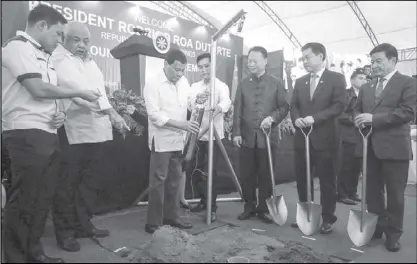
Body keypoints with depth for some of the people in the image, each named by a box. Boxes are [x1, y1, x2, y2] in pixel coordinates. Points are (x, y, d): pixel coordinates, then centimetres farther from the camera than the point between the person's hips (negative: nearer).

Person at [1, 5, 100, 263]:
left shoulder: (44, 57, 20)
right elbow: (38, 89, -16)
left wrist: (59, 114, 4)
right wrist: (79, 93, -7)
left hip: (47, 134, 9)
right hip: (27, 134, -9)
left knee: (44, 196, 13)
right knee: (24, 200, -2)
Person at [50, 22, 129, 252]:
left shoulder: (91, 62, 21)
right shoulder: (60, 60, -5)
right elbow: (77, 87, -20)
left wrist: (112, 116, 7)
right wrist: (110, 111, -28)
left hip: (97, 131, 7)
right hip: (73, 131, -7)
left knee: (88, 182, 13)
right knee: (67, 184, 2)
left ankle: (83, 225, 26)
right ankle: (65, 231, 15)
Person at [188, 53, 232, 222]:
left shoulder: (221, 86, -6)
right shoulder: (194, 87, 10)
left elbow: (226, 102, -27)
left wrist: (219, 107, -50)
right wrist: (197, 100, -25)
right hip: (196, 135, 5)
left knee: (211, 172, -3)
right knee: (196, 171, 10)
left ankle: (212, 208, 9)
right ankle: (203, 201, 29)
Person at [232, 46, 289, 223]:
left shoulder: (276, 83, 5)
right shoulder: (243, 83, 10)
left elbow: (284, 107, 1)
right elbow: (237, 110, 6)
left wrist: (272, 118, -17)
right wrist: (236, 132, -3)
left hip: (267, 135, -2)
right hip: (247, 136, 2)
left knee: (266, 174, 6)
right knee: (246, 174, 6)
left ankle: (264, 208, 19)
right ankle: (249, 207, 20)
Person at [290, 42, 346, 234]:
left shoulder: (336, 78, -1)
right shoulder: (300, 82, 15)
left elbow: (339, 105, -10)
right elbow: (293, 106, 12)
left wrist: (314, 118, -19)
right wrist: (296, 119, -10)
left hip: (323, 138, -5)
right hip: (301, 138, 5)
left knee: (326, 181, 4)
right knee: (302, 180, 11)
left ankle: (327, 219, 18)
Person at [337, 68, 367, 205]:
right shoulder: (345, 94, -2)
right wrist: (354, 120, -18)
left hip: (361, 136, 6)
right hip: (347, 136, -6)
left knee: (356, 167, 10)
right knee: (345, 167, -2)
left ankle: (352, 192, 22)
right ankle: (342, 194, 8)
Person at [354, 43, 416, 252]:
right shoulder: (366, 87, 17)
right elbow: (357, 109, 17)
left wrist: (374, 118, -20)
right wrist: (360, 119, -7)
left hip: (394, 146, -5)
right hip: (370, 146, 5)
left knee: (395, 194, 5)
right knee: (372, 191, 13)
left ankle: (393, 234, 20)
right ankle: (375, 228, 28)